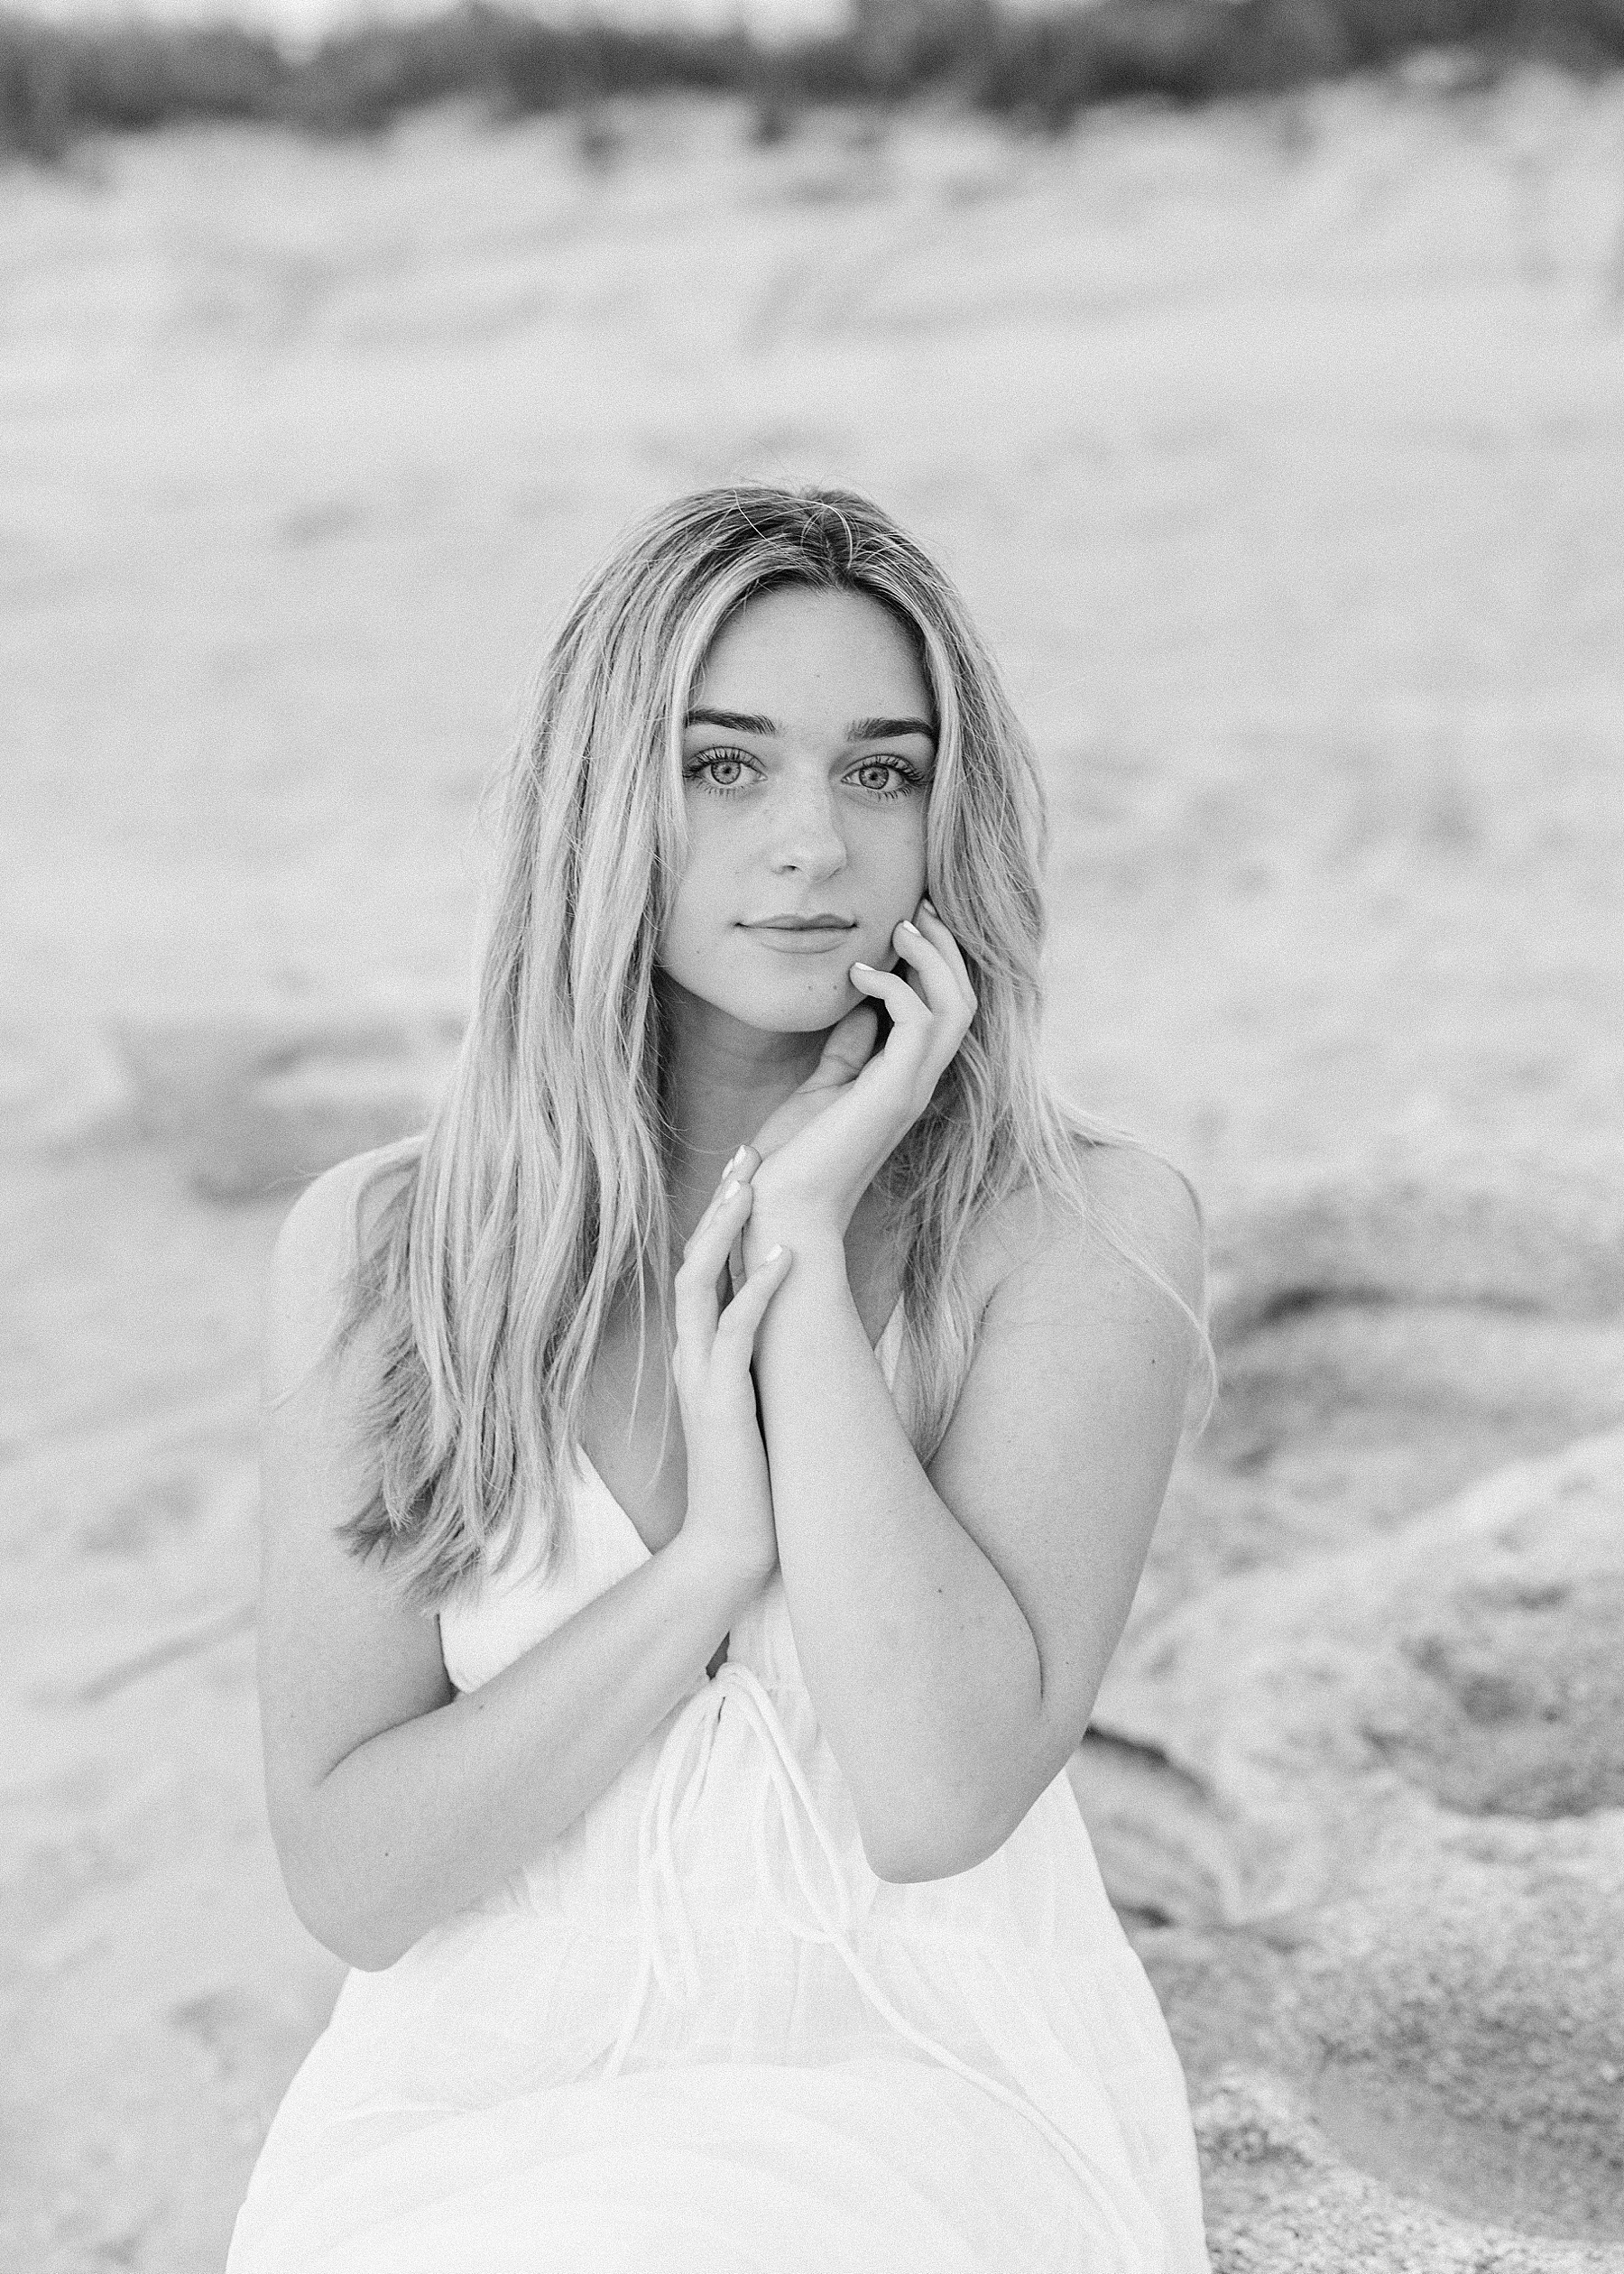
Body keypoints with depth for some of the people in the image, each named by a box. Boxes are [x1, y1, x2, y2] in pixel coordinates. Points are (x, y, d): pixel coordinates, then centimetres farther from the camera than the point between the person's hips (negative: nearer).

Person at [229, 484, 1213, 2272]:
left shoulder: (1089, 1231, -5)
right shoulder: (375, 1249, -1)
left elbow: (942, 1798, -17)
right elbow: (353, 1876, -5)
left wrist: (805, 1243, -15)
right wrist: (712, 1555, -16)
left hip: (924, 2081, -1)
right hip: (490, 2098, 2)